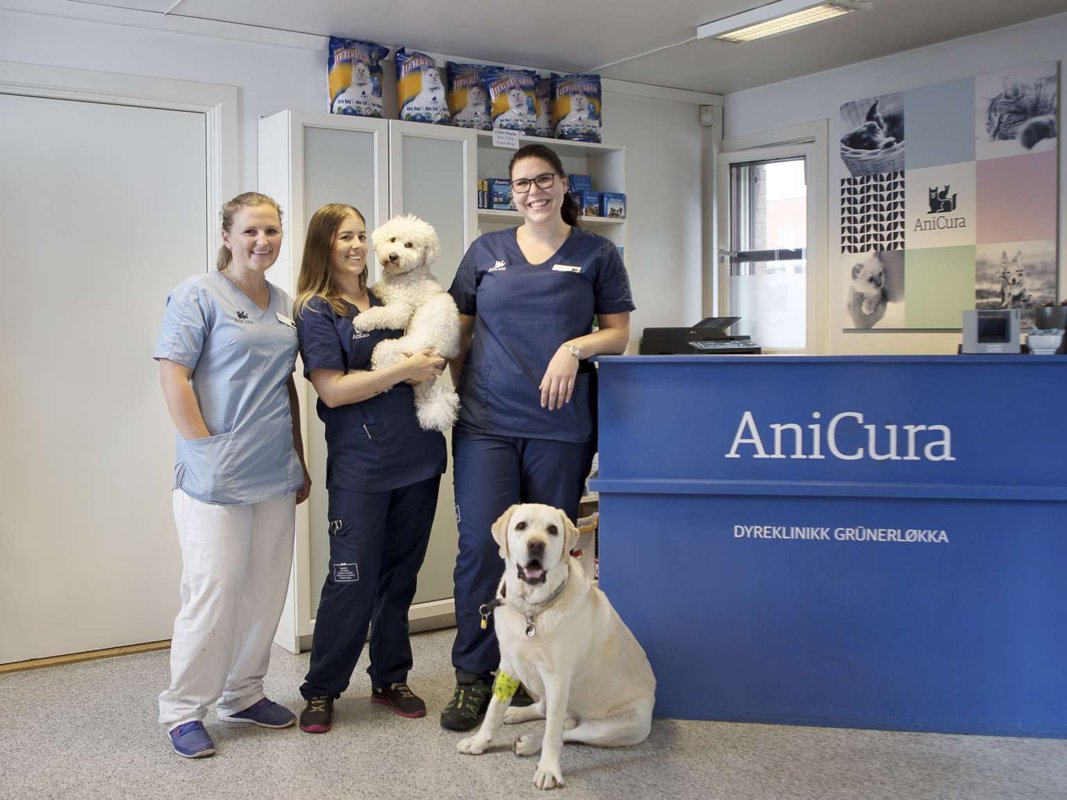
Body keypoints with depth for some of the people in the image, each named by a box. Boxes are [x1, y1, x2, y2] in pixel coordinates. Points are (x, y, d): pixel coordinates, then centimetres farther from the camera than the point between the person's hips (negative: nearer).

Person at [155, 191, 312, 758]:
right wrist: (206, 447, -14)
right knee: (214, 590, -4)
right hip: (216, 477, -6)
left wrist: (299, 461, 17)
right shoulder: (199, 295, -5)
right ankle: (183, 709, 12)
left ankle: (243, 695, 26)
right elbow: (172, 377, -11)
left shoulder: (283, 304, 14)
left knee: (266, 590, 10)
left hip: (275, 476, 7)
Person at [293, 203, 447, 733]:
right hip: (360, 465, -6)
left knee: (400, 575, 12)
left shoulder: (388, 301, 14)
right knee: (353, 579, -3)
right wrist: (406, 369, -16)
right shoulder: (315, 311, -3)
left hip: (416, 456, 6)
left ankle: (390, 679, 25)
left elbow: (426, 355, 25)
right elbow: (333, 390, -14)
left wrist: (435, 363, 1)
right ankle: (321, 690, 12)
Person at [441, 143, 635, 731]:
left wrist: (574, 349, -12)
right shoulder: (486, 252, 13)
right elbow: (460, 332, 15)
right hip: (486, 422, 1)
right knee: (481, 544, -7)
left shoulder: (596, 254, 8)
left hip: (559, 424, -1)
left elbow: (619, 333, 7)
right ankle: (473, 676, 6)